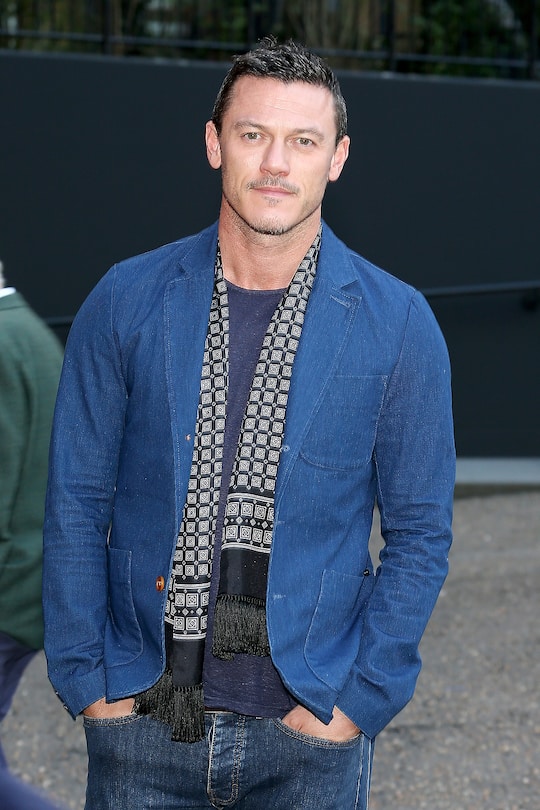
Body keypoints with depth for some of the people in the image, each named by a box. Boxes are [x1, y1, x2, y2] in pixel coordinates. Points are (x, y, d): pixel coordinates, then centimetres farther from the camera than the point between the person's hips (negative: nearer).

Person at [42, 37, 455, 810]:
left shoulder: (398, 323, -4)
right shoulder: (126, 301, -2)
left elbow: (419, 535, 0)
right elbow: (77, 506, 2)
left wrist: (355, 704, -5)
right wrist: (88, 684, -2)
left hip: (309, 728, -1)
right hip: (141, 719, 1)